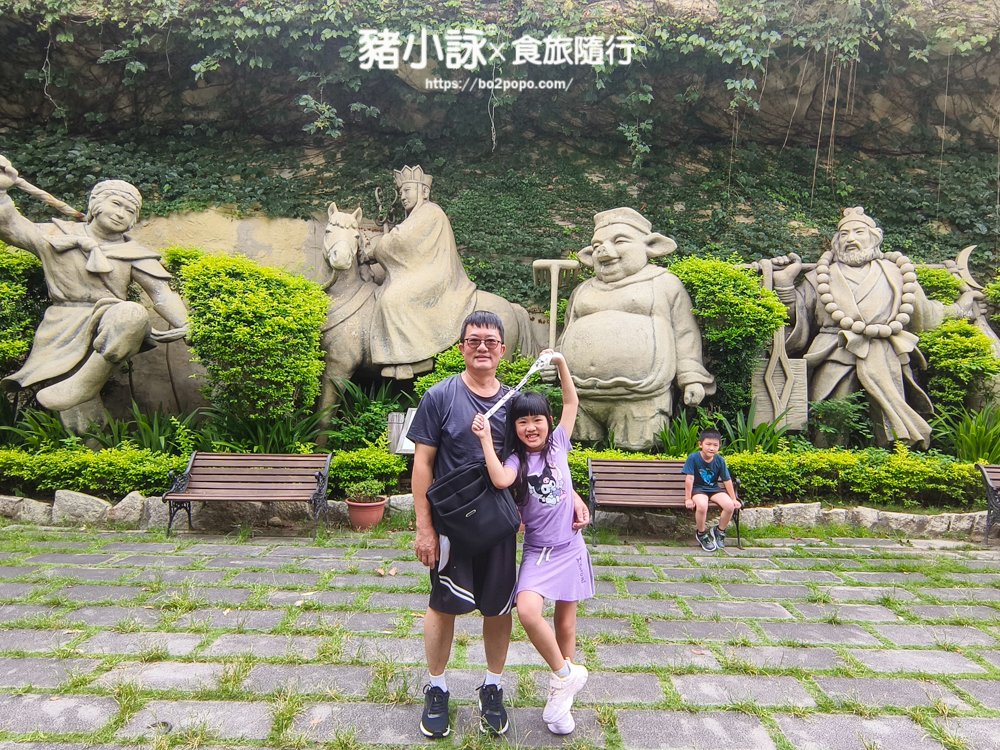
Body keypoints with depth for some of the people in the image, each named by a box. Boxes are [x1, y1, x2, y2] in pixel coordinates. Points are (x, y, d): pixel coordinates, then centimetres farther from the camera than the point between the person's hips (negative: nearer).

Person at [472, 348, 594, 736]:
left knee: (565, 625, 11)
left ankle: (560, 695, 29)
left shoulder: (557, 445, 2)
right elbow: (500, 480, -28)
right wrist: (486, 439, -30)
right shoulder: (516, 460, -6)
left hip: (570, 548, 2)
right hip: (537, 552, -2)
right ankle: (565, 674, -2)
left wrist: (561, 362, -3)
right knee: (527, 612, -25)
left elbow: (571, 402, 5)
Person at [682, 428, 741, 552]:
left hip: (714, 489, 4)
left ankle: (719, 531, 7)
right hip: (698, 489, -4)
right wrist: (688, 499, -18)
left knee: (730, 505, -22)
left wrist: (734, 499, 2)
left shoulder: (720, 460, -5)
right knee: (702, 505, -36)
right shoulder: (693, 458, -15)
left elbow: (727, 480, 0)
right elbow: (689, 478, -16)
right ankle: (701, 534, -6)